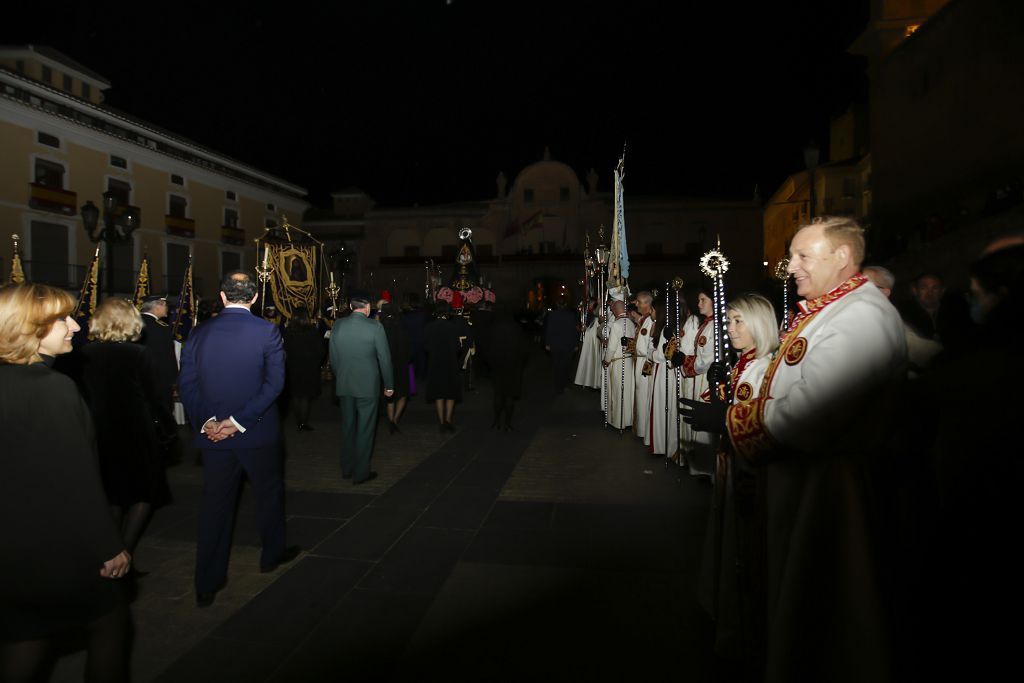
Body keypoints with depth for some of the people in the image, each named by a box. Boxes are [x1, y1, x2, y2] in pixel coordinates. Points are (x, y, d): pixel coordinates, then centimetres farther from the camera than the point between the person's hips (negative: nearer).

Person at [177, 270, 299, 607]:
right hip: (258, 432, -3)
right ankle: (273, 554, 37)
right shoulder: (267, 331, -9)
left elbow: (186, 383, -2)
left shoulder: (199, 333, 1)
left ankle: (208, 583, 18)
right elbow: (274, 383, -15)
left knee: (215, 504, 11)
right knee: (269, 492, 18)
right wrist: (239, 421, -15)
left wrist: (206, 421, -7)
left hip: (213, 433, 3)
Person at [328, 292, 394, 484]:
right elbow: (384, 358, -8)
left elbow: (333, 358, 5)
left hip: (344, 386, 4)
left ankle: (346, 469, 29)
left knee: (347, 427, 18)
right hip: (367, 385, -4)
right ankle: (360, 473, 14)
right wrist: (389, 385, 2)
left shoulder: (337, 326, -2)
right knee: (364, 430, 6)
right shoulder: (375, 327, -13)